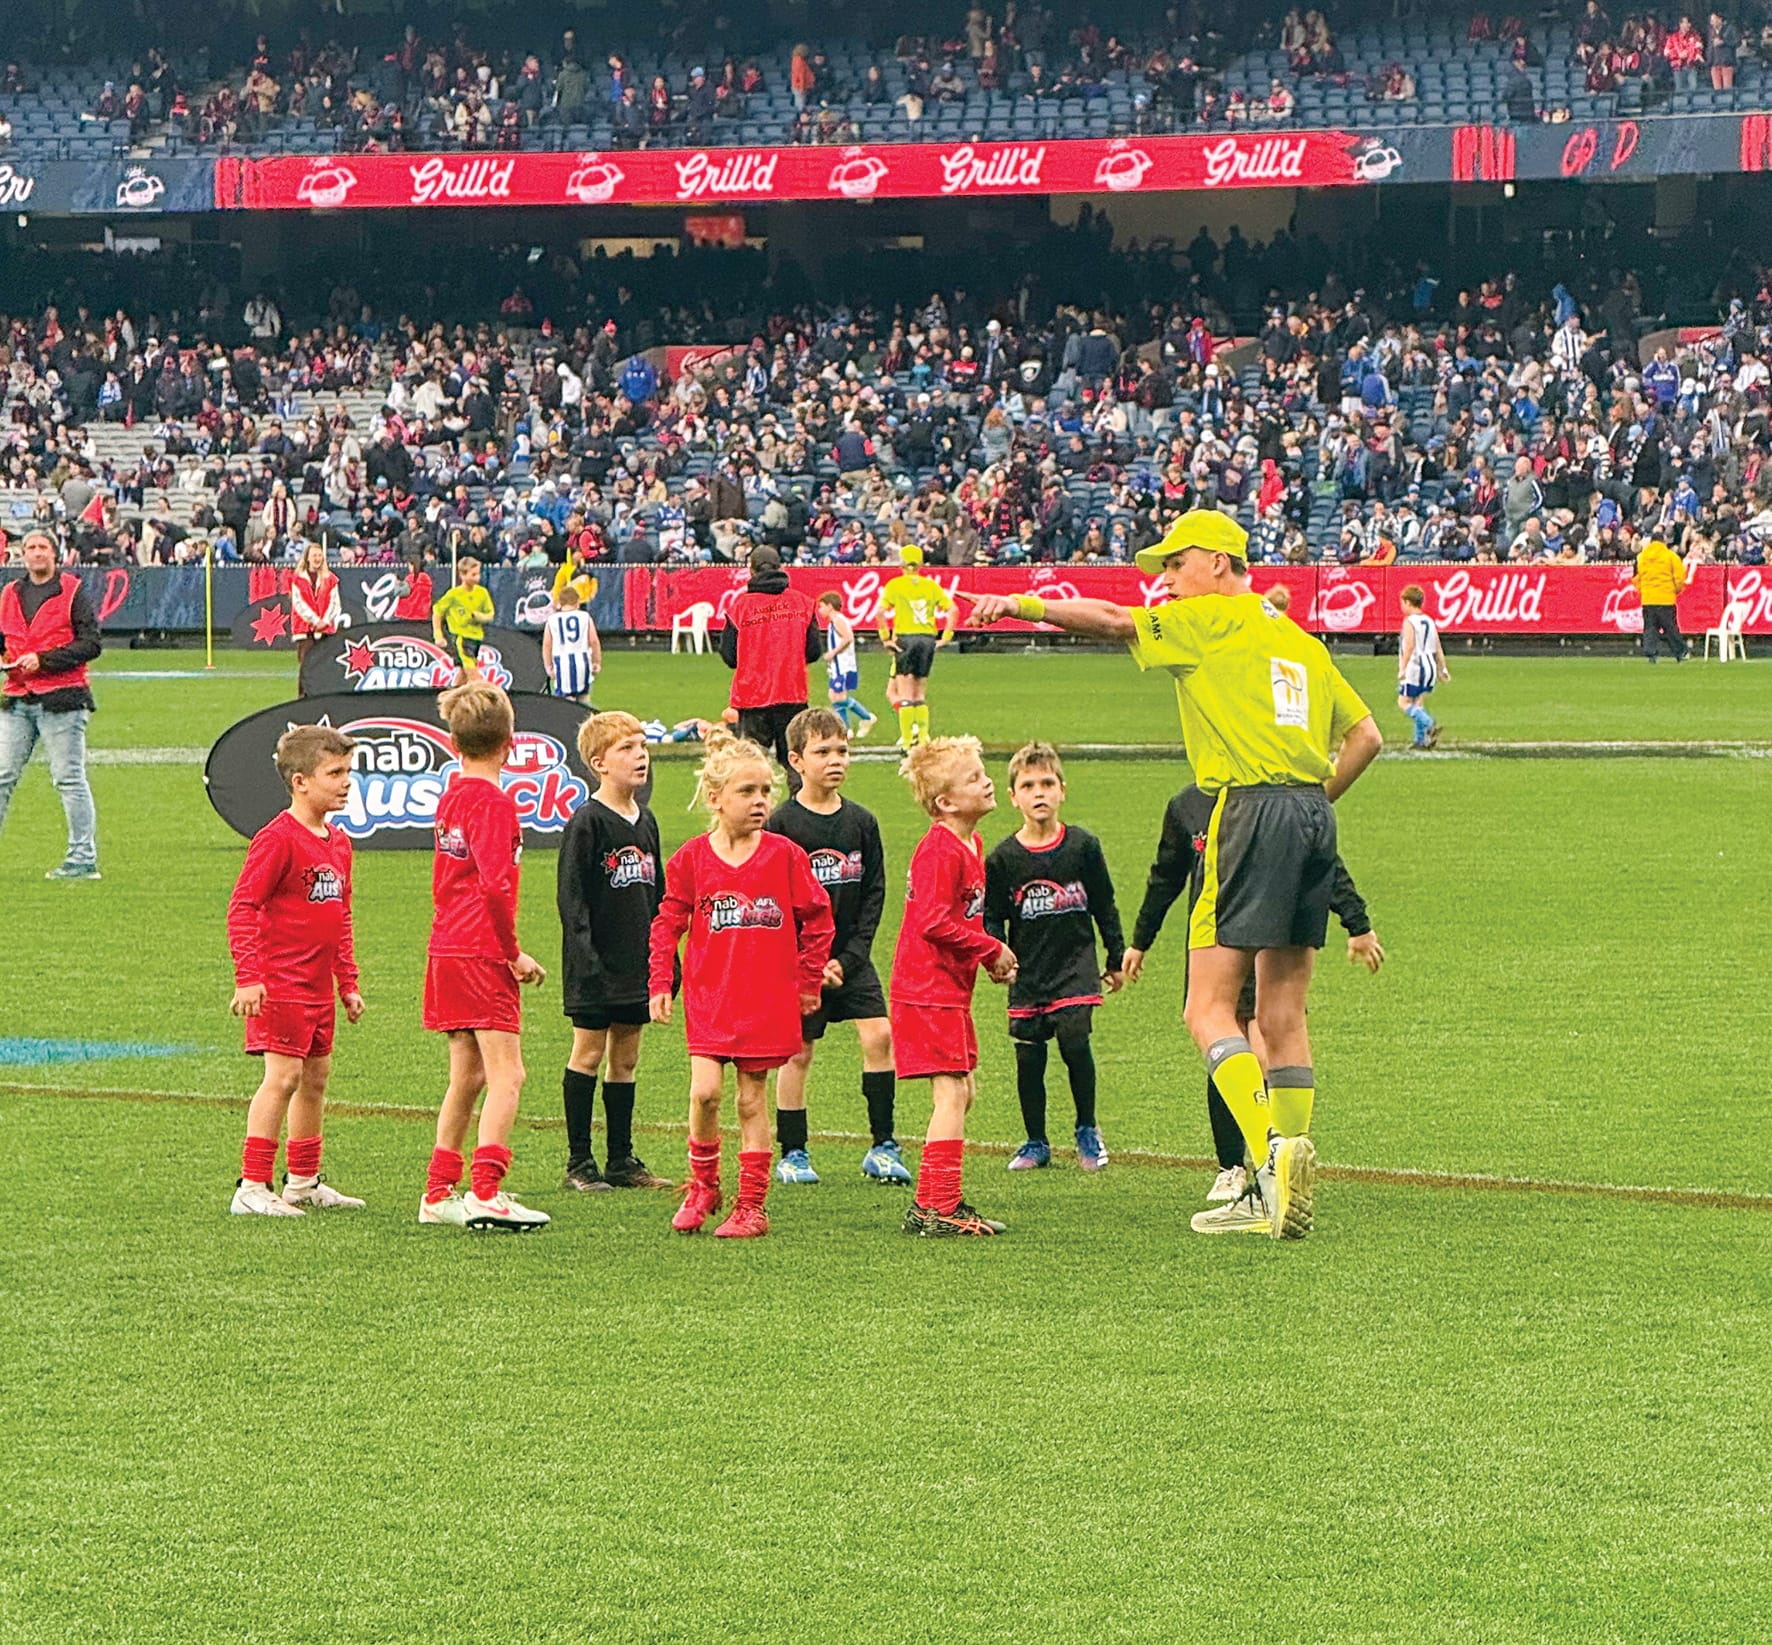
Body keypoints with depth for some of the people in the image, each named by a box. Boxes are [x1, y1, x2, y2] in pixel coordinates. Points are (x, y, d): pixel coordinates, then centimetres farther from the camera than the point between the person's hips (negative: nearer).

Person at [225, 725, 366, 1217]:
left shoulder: (337, 842, 12)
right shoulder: (278, 838, -14)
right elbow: (242, 907, -16)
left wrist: (349, 982, 21)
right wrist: (248, 977, -23)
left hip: (319, 986, 9)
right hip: (282, 985, -9)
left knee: (316, 1076, 14)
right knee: (283, 1076, -12)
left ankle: (304, 1182, 25)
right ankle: (252, 1187, -10)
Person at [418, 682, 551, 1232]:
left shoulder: (451, 796, 14)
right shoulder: (493, 802, -13)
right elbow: (496, 886, -23)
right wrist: (513, 953, -13)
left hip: (447, 952, 9)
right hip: (482, 955, -9)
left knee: (467, 1076, 16)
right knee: (506, 1074, -11)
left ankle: (439, 1193, 19)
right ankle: (486, 1193, -20)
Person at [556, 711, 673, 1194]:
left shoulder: (646, 822, 11)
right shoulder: (586, 822, -11)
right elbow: (571, 895, -14)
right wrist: (586, 956, -21)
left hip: (636, 963, 7)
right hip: (596, 965, -7)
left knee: (626, 1058, 10)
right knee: (589, 1053, -2)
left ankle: (621, 1159, 16)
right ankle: (579, 1162, 3)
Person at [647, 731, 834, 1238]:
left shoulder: (785, 855, -3)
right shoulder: (692, 859, -2)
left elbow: (817, 918, 6)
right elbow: (668, 923, 6)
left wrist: (808, 982, 7)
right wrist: (661, 984, 0)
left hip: (768, 1000, 0)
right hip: (709, 996, 0)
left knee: (753, 1100, 4)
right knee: (704, 1090, -13)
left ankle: (751, 1206, 11)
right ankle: (702, 1185, 10)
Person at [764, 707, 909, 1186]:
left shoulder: (861, 822, 3)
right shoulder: (781, 824, -8)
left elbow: (874, 894, 4)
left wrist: (849, 958, -7)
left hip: (851, 956, 3)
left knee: (879, 1034, -9)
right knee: (799, 1052, 2)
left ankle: (882, 1145, -1)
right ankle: (792, 1154, 14)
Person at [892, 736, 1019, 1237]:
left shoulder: (969, 846, 14)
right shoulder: (940, 850, -17)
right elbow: (934, 922, -24)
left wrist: (991, 957, 9)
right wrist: (992, 950, -15)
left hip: (950, 989, 10)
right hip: (929, 991, -10)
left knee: (960, 1094, 13)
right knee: (952, 1092, -11)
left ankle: (937, 1202, 20)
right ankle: (937, 1207, -12)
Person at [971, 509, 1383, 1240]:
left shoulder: (1214, 619, 3)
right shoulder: (1299, 641, 23)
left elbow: (1114, 622, -4)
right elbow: (1365, 735, 24)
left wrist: (1020, 604, 4)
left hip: (1253, 810, -8)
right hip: (1312, 812, 8)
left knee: (1208, 1009, -7)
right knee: (1282, 1016, 8)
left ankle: (1272, 1147, -25)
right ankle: (1282, 1193, 6)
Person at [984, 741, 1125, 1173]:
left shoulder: (1083, 847, 0)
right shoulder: (1003, 859, -1)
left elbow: (1105, 906, 9)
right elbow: (991, 917, 3)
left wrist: (1116, 959, 13)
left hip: (1076, 964, -1)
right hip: (1027, 973, 1)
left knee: (1074, 1040, -15)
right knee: (1028, 1056, 2)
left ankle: (1087, 1130, 5)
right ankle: (1036, 1143, 19)